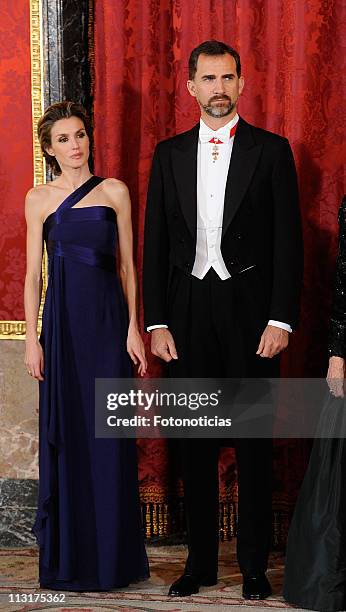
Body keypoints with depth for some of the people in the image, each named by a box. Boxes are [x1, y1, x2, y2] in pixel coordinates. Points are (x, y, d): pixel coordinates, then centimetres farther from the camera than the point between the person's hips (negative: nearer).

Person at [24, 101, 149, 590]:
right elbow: (34, 274, 5)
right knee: (66, 435, 3)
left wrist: (134, 327, -3)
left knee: (110, 435, 1)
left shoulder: (114, 192, 5)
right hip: (62, 320, 0)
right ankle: (68, 556, 12)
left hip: (108, 319, 0)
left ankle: (112, 555, 10)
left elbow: (128, 265, 5)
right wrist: (32, 338, -1)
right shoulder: (39, 199, 6)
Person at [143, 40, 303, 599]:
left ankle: (254, 565, 12)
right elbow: (155, 243, 8)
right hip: (188, 315, 3)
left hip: (250, 311, -3)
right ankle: (201, 561, 17)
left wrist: (280, 320, -10)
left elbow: (288, 240, -2)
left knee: (253, 445, 2)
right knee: (195, 444, 8)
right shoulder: (169, 154, 9)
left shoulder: (271, 150, 1)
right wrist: (157, 322, 0)